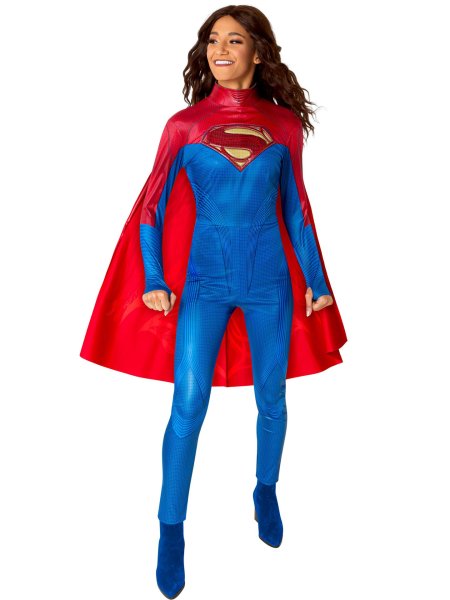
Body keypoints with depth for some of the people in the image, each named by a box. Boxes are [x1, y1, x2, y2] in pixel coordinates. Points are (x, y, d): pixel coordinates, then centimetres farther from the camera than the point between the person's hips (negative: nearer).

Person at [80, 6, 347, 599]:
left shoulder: (284, 123, 5)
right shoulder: (184, 125, 1)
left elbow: (296, 209, 9)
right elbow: (152, 205, 3)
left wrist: (315, 280, 8)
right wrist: (153, 280, -6)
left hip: (270, 279, 2)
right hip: (204, 280, -1)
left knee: (272, 400, 12)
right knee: (187, 406, -4)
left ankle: (266, 493, 38)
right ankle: (171, 531, 13)